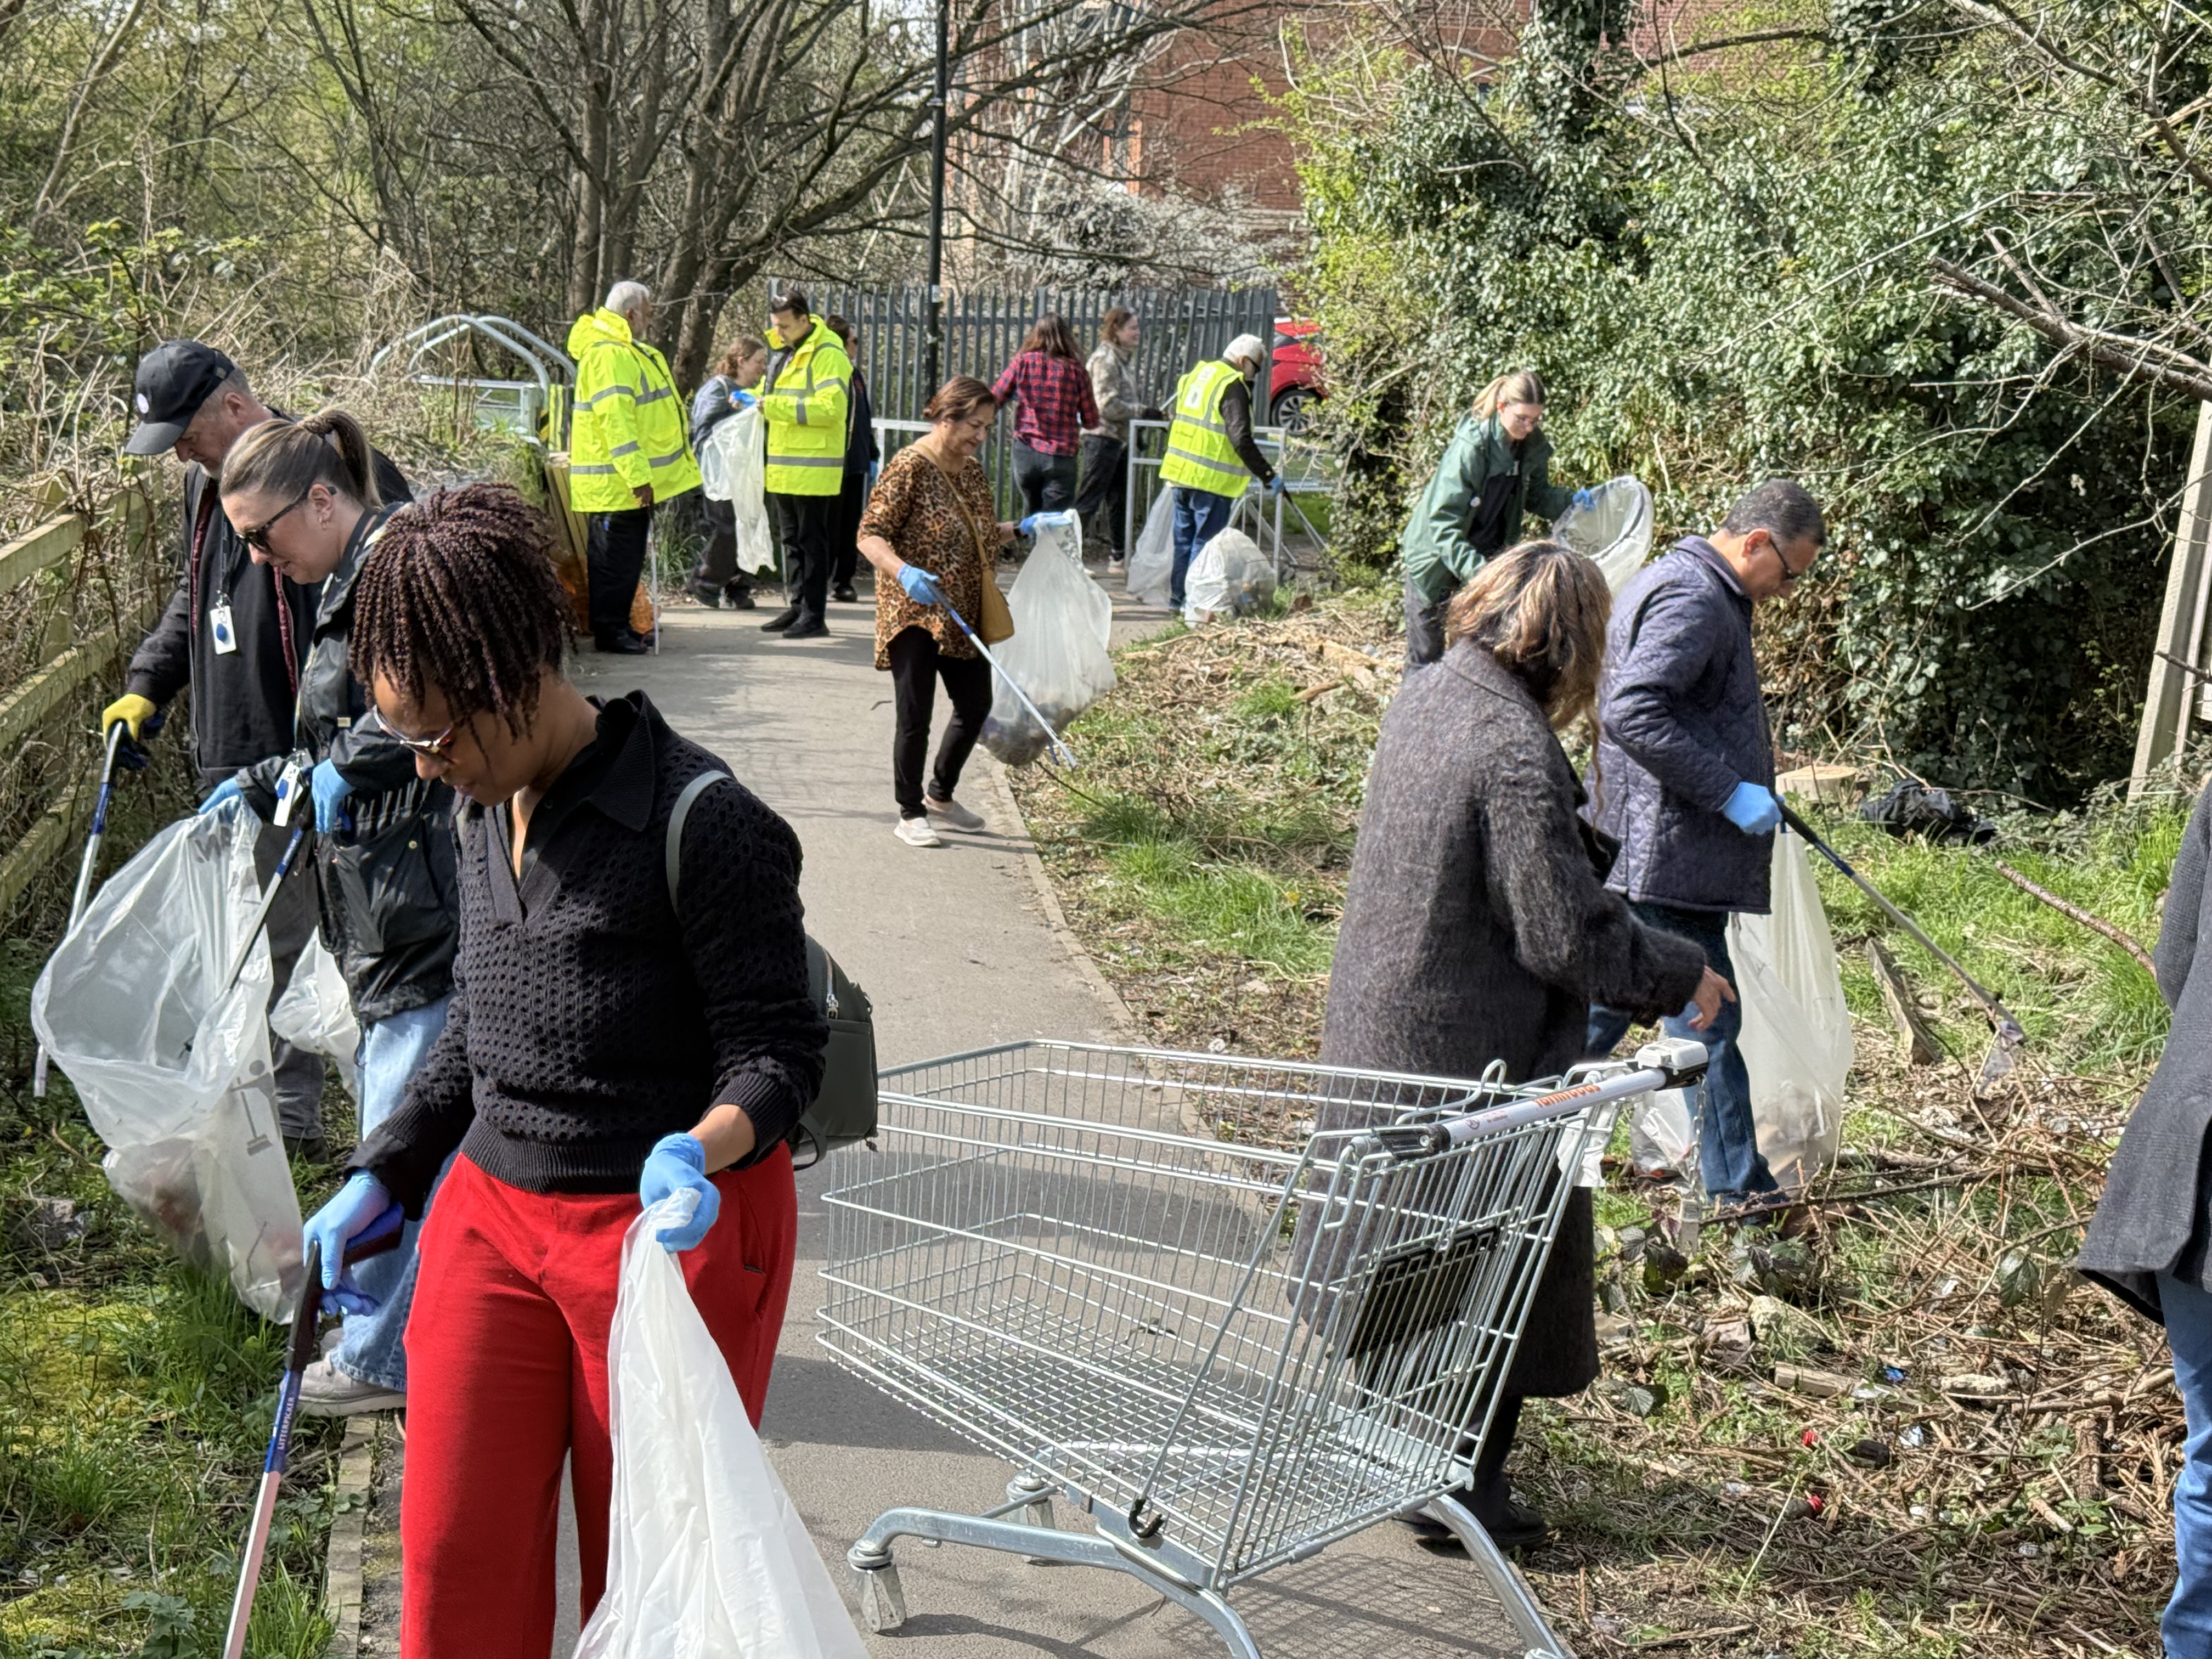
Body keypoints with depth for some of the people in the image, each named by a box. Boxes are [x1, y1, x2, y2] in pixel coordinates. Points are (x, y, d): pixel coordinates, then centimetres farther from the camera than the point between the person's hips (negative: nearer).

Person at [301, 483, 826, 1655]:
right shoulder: (482, 815, 6)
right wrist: (384, 1174, 18)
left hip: (673, 1225, -6)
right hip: (491, 1214, 7)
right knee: (454, 1557, 6)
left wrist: (705, 1149, -34)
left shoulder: (701, 824, -19)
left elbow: (778, 1049, -16)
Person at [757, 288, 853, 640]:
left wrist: (774, 406, -23)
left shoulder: (828, 354, -13)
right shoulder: (784, 352, 17)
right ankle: (797, 607, 21)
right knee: (790, 541, 14)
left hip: (813, 467, -9)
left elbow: (829, 407, -23)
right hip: (783, 466, 9)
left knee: (811, 542, -5)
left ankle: (814, 615, -1)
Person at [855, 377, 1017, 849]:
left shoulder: (972, 470, 11)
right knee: (916, 716, -3)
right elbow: (870, 535, -17)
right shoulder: (910, 467, -14)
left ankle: (940, 795, 32)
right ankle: (910, 814, 11)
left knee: (975, 705, 12)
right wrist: (904, 572, -33)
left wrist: (1019, 530, 11)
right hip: (914, 614, -8)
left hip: (964, 615, 8)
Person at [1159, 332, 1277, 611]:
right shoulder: (1233, 386, -13)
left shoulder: (1196, 373, 14)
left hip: (1180, 472, 8)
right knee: (1206, 543, -1)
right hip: (1211, 480, -8)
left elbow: (1174, 423, 22)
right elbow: (1241, 440, -20)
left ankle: (1178, 597, 21)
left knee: (1184, 539, 16)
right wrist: (1268, 476, -16)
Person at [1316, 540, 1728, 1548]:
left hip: (1375, 1030, 9)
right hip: (1472, 1058, -9)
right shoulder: (1518, 754, -25)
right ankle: (1459, 1486, 19)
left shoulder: (1422, 700, 2)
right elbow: (1567, 935, -23)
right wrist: (1682, 978, -8)